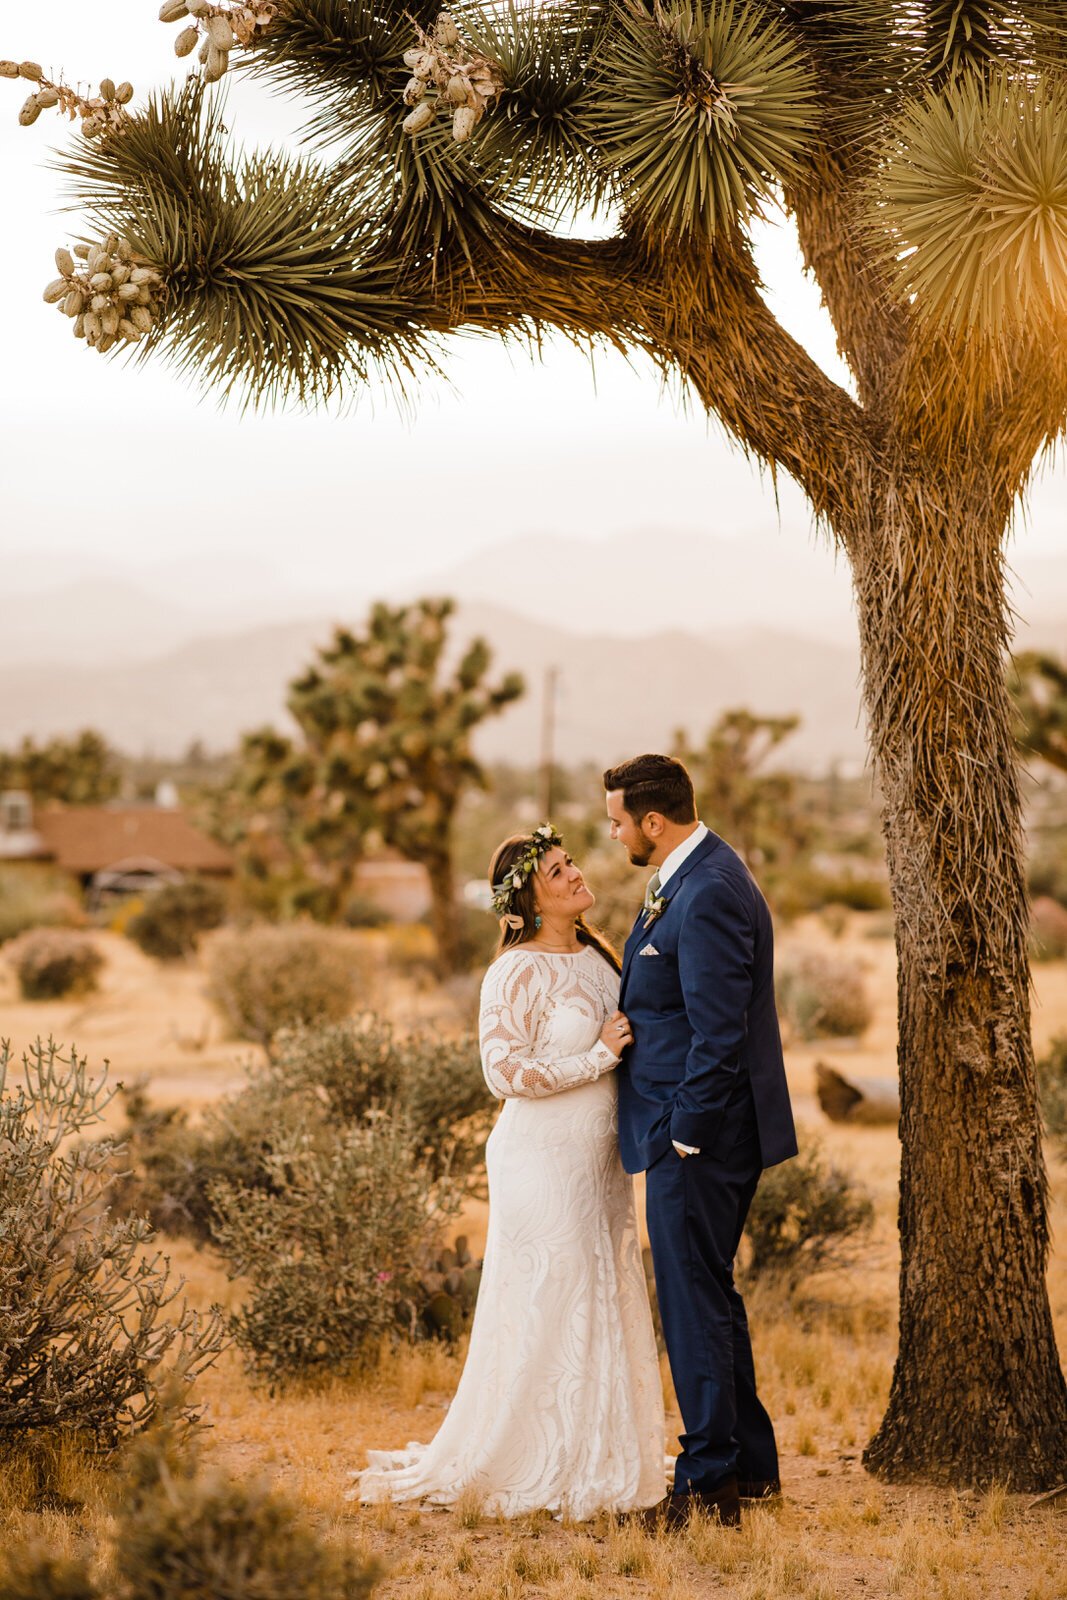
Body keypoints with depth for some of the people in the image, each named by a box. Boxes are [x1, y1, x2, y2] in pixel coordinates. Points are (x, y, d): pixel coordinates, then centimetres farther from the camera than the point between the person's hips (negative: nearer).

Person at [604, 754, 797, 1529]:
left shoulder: (709, 894, -21)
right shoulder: (690, 875, 12)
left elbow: (717, 1031, -23)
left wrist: (685, 1136, -19)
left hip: (700, 1133, -11)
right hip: (693, 1125, 11)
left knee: (696, 1301, -3)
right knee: (709, 1294, 18)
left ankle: (711, 1480, 4)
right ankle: (752, 1462, 28)